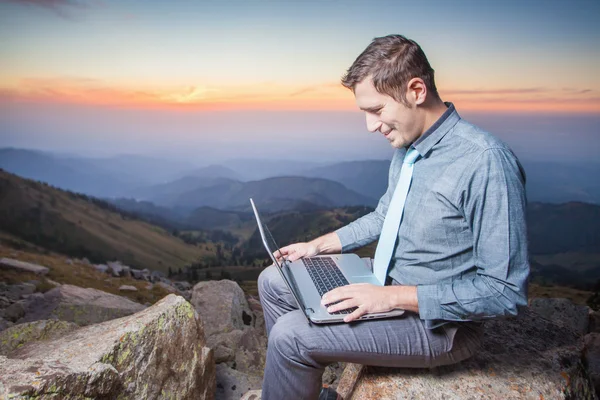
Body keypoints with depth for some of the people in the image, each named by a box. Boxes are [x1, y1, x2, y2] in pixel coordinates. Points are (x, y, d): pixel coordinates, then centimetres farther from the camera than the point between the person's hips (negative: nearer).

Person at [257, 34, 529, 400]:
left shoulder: (486, 163, -26)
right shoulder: (407, 146, 1)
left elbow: (506, 291, -25)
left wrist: (395, 296, -26)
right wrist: (319, 245, 9)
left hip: (437, 322, -8)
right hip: (389, 285, 9)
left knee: (291, 335, -20)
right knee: (273, 282, 9)